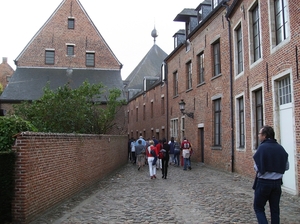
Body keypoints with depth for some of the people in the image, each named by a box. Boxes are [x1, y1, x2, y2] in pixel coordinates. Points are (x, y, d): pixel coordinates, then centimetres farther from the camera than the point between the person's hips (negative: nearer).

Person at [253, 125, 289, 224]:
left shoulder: (262, 147, -16)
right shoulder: (281, 148, 2)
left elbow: (257, 168, -18)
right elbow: (286, 167, 8)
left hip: (263, 182, -5)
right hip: (277, 182, 5)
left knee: (258, 207, 9)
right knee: (275, 209, 15)